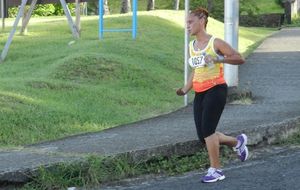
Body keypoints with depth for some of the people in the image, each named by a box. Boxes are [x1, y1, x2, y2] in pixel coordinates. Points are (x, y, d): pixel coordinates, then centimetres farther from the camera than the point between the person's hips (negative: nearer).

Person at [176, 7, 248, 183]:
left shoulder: (215, 43, -7)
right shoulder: (192, 46, 13)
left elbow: (240, 59, -9)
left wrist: (218, 59, -22)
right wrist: (186, 89, 12)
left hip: (216, 90, -7)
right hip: (200, 94, 7)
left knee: (207, 131, -14)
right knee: (203, 136, 3)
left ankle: (216, 170, -1)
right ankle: (237, 142, 28)